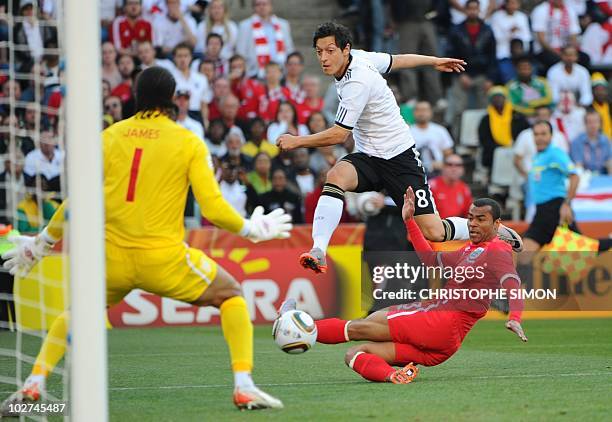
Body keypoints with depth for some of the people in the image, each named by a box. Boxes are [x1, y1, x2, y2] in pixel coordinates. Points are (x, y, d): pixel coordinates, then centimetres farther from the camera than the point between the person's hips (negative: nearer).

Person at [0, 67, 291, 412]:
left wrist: (43, 241, 21)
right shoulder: (189, 143, 0)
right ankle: (244, 387, 5)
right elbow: (213, 208, -5)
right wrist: (251, 230, 14)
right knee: (231, 294, 18)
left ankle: (34, 384, 12)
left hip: (112, 258, 3)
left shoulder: (110, 137, 7)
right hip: (164, 259, -3)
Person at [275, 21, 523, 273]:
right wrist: (434, 61, 32)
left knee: (433, 232, -8)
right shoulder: (358, 56, 0)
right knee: (336, 176, -26)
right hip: (368, 157, 8)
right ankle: (318, 252, -36)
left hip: (399, 159, -8)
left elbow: (338, 135, -22)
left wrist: (297, 141, -14)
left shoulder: (357, 83, -25)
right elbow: (397, 60, 16)